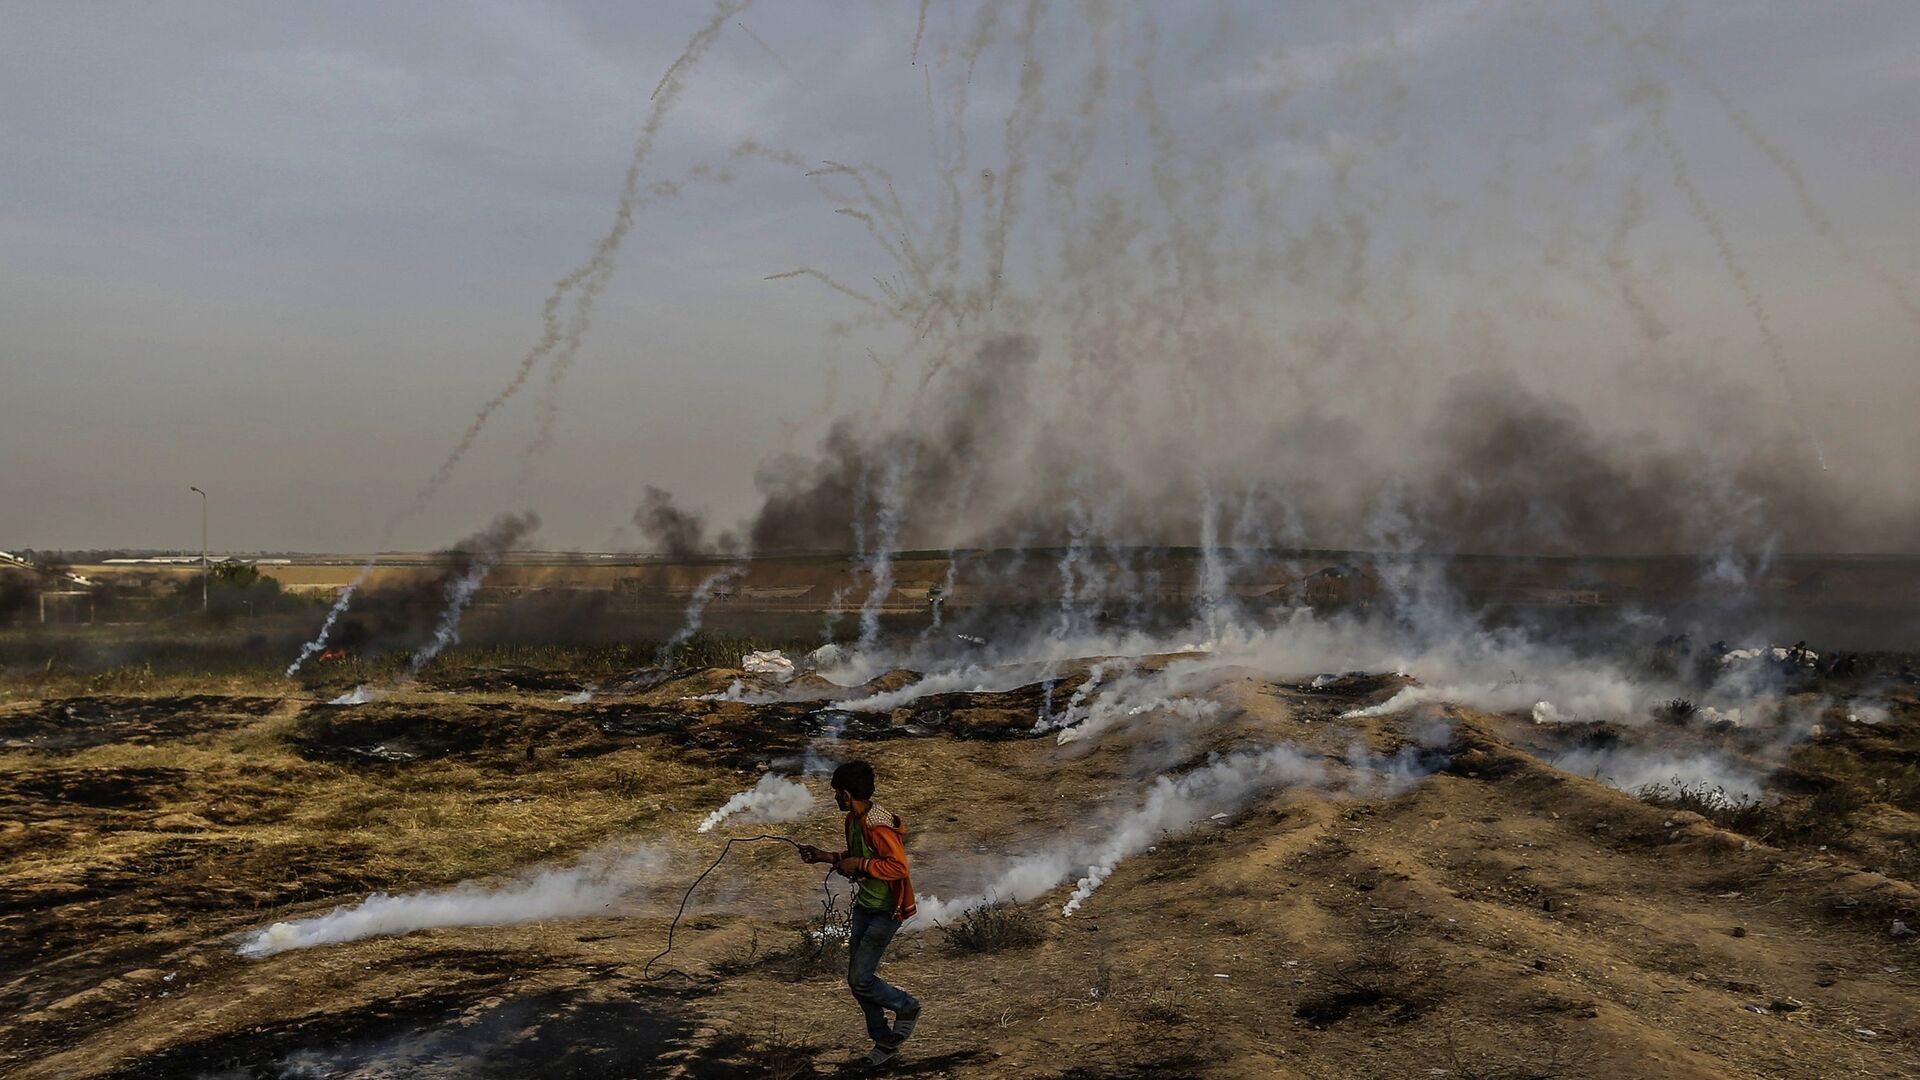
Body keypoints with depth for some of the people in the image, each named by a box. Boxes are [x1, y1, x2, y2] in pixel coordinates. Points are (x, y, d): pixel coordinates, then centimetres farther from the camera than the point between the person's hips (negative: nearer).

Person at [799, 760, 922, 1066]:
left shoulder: (879, 827, -26)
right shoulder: (853, 820, 4)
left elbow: (899, 867, -31)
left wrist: (859, 865, -26)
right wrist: (825, 856, 9)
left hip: (886, 911, -9)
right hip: (864, 906, 9)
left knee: (860, 980, -7)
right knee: (856, 979, 11)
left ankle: (906, 1007, 19)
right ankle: (885, 1041, 25)